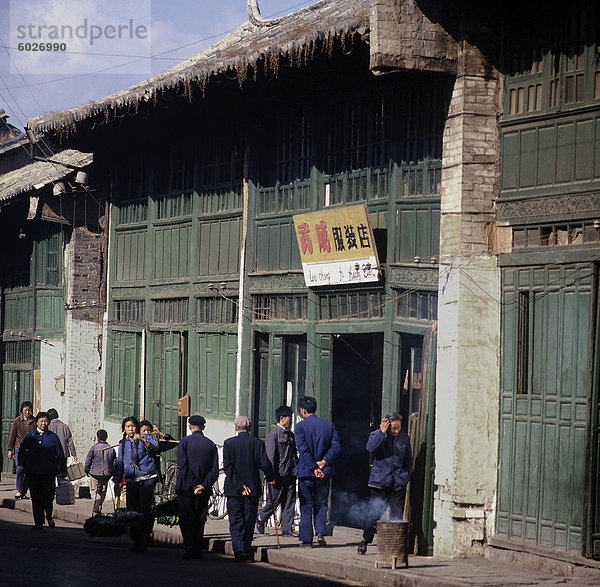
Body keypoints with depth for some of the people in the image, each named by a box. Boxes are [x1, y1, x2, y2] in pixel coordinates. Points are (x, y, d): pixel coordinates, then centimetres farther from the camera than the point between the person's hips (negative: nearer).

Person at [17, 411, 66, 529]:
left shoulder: (53, 437, 3)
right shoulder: (31, 435, 6)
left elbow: (60, 454, 8)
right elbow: (22, 450, 18)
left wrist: (63, 470, 9)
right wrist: (22, 464, 15)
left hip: (48, 472, -1)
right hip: (32, 471, 1)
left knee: (48, 497, -5)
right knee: (36, 498, 1)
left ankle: (49, 516, 22)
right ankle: (38, 522, 7)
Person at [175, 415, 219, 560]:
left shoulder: (185, 442, -4)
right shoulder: (211, 444, 6)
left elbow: (182, 466, -13)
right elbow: (215, 470, -1)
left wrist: (192, 486, -11)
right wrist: (204, 485, -6)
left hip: (186, 488, -3)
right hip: (204, 490, 3)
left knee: (185, 519, 1)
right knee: (199, 520, 10)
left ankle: (189, 547, -11)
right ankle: (198, 551, 9)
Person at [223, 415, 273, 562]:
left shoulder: (229, 443, -3)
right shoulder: (258, 443, -1)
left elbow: (227, 466, -10)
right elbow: (265, 464, -8)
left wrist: (239, 485, -10)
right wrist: (270, 478, 11)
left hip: (233, 489, -1)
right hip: (253, 487, 1)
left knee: (235, 521, 1)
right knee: (249, 520, 10)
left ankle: (239, 549, -14)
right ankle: (247, 552, 13)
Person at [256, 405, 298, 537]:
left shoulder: (291, 435, 16)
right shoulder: (273, 435, -8)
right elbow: (270, 457, -12)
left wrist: (296, 471, 16)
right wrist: (272, 476, -16)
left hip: (290, 475, 7)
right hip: (279, 475, -7)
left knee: (289, 501, 3)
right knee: (275, 500, -2)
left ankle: (287, 528, 5)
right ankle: (261, 519, 22)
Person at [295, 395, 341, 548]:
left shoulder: (300, 426, -9)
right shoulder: (329, 425, 4)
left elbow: (303, 450, -17)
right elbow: (336, 446, -2)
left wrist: (314, 467, -16)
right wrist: (325, 461, -8)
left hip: (306, 472, -3)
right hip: (325, 472, 3)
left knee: (306, 507, 5)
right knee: (321, 504, 14)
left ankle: (306, 539, 6)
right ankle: (320, 533, -2)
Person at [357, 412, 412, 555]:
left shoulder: (404, 437, 7)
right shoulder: (377, 435, -2)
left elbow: (408, 459, 18)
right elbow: (370, 447, -24)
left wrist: (406, 476, 10)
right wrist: (382, 432, -25)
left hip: (398, 483, 2)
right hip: (379, 483, -2)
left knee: (397, 516, 0)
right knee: (374, 513, -2)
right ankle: (365, 541, 13)